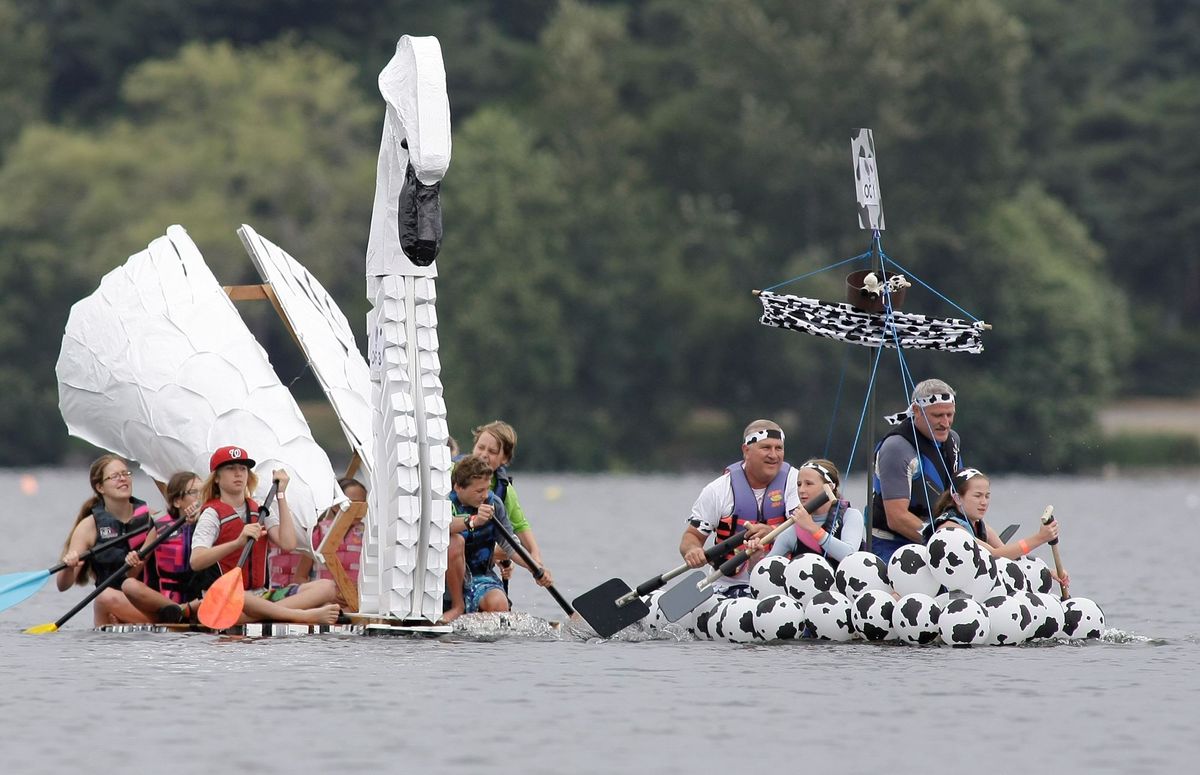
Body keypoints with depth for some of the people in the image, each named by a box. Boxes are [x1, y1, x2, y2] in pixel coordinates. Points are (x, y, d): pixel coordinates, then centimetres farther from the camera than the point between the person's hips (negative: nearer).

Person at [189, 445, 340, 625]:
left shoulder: (260, 510, 18)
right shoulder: (212, 515, 1)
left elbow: (287, 544, -1)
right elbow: (196, 561, -18)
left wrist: (281, 495, 3)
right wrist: (238, 542, -32)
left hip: (263, 594, 6)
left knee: (327, 587, -14)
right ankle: (306, 615, -42)